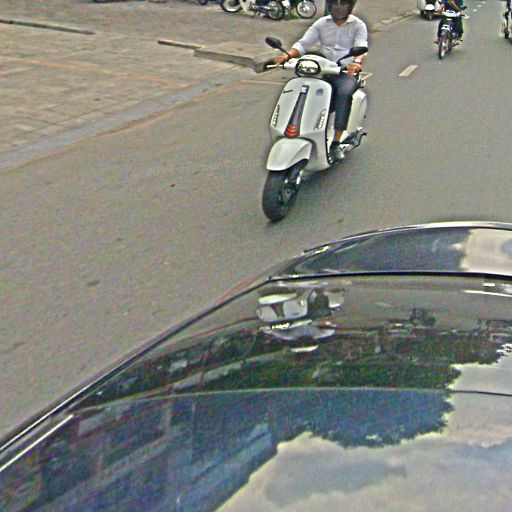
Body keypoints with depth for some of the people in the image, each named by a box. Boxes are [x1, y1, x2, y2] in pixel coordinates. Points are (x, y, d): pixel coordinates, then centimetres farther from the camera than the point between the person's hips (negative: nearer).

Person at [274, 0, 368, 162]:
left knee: (344, 93, -36)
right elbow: (304, 43, 5)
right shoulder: (322, 23, 13)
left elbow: (361, 47, -12)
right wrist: (288, 55, -16)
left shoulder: (358, 25, 5)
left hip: (347, 73, -3)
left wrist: (357, 62, -37)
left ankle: (336, 143, -34)